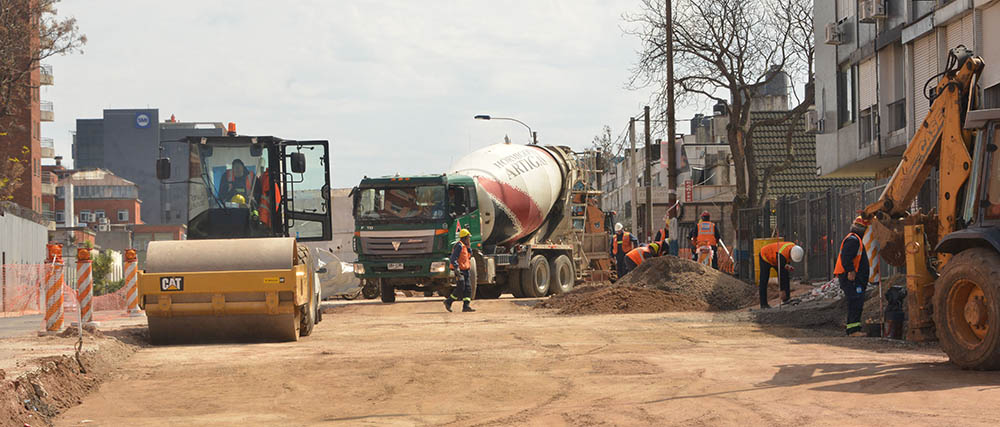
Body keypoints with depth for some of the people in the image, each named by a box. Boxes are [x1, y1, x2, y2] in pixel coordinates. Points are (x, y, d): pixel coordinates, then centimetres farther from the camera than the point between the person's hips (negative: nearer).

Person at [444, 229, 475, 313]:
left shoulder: (465, 246, 17)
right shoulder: (459, 246, -13)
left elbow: (470, 255, 19)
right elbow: (453, 258, -19)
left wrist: (469, 247, 4)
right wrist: (456, 268, -28)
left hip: (465, 270, 9)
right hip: (459, 270, -9)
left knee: (468, 288, 1)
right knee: (461, 288, -12)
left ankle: (466, 306, -1)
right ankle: (448, 301, 1)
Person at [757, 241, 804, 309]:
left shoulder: (793, 247, -17)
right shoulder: (782, 255, -40)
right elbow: (780, 273, -36)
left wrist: (787, 266, -14)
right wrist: (782, 290, -33)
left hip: (774, 258, 8)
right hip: (765, 256, -8)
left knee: (786, 275, -2)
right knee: (764, 281, -11)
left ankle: (786, 299, 0)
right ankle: (763, 304, -8)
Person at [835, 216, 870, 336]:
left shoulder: (856, 239, 25)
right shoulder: (853, 239, -11)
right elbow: (846, 256, -23)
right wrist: (850, 271, -27)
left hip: (853, 277, 11)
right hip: (851, 277, -11)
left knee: (855, 303, 12)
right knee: (856, 301, -17)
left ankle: (852, 329, 15)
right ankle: (853, 329, -22)